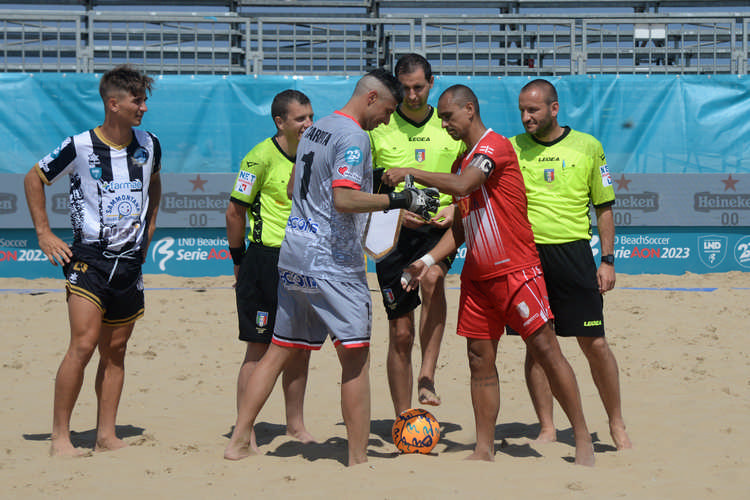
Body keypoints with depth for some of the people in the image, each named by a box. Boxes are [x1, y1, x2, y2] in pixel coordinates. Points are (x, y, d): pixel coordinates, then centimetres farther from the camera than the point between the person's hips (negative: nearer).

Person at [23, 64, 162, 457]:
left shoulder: (149, 146, 6)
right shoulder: (79, 147, -9)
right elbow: (33, 179, 4)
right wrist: (44, 233, 1)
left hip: (130, 262, 5)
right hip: (89, 258, -5)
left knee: (115, 351, 7)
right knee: (83, 344, -15)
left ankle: (106, 435, 14)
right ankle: (60, 437, -8)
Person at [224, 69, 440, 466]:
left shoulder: (314, 129, 16)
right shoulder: (354, 136, -12)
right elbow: (345, 199, -24)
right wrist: (399, 200, -20)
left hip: (293, 254, 9)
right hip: (333, 261, -9)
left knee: (279, 351, 12)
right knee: (355, 357, -3)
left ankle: (238, 441, 11)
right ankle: (358, 459, -1)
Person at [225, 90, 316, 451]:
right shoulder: (262, 157, -12)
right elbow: (235, 211, -8)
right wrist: (239, 262, -4)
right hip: (266, 260, -6)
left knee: (301, 347, 11)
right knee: (259, 349, -3)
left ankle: (295, 425, 24)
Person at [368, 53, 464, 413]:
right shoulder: (378, 127, 3)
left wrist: (454, 208, -3)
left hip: (438, 229, 0)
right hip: (393, 232, 0)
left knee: (432, 278, -34)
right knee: (400, 332, 0)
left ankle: (428, 377, -27)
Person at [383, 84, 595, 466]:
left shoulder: (495, 145, -10)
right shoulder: (462, 162, 16)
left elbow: (462, 186, -27)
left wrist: (410, 173, -19)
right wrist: (430, 259, 8)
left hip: (515, 270, -8)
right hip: (477, 275, 8)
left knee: (545, 349, -6)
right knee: (480, 359, 5)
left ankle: (583, 439, 2)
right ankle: (484, 449, 10)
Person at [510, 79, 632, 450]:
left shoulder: (587, 147, 5)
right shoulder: (511, 148, 7)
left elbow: (604, 206, 9)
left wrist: (607, 260, 3)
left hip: (573, 253, -1)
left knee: (594, 343, -2)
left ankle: (617, 425, 14)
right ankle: (547, 429, 15)